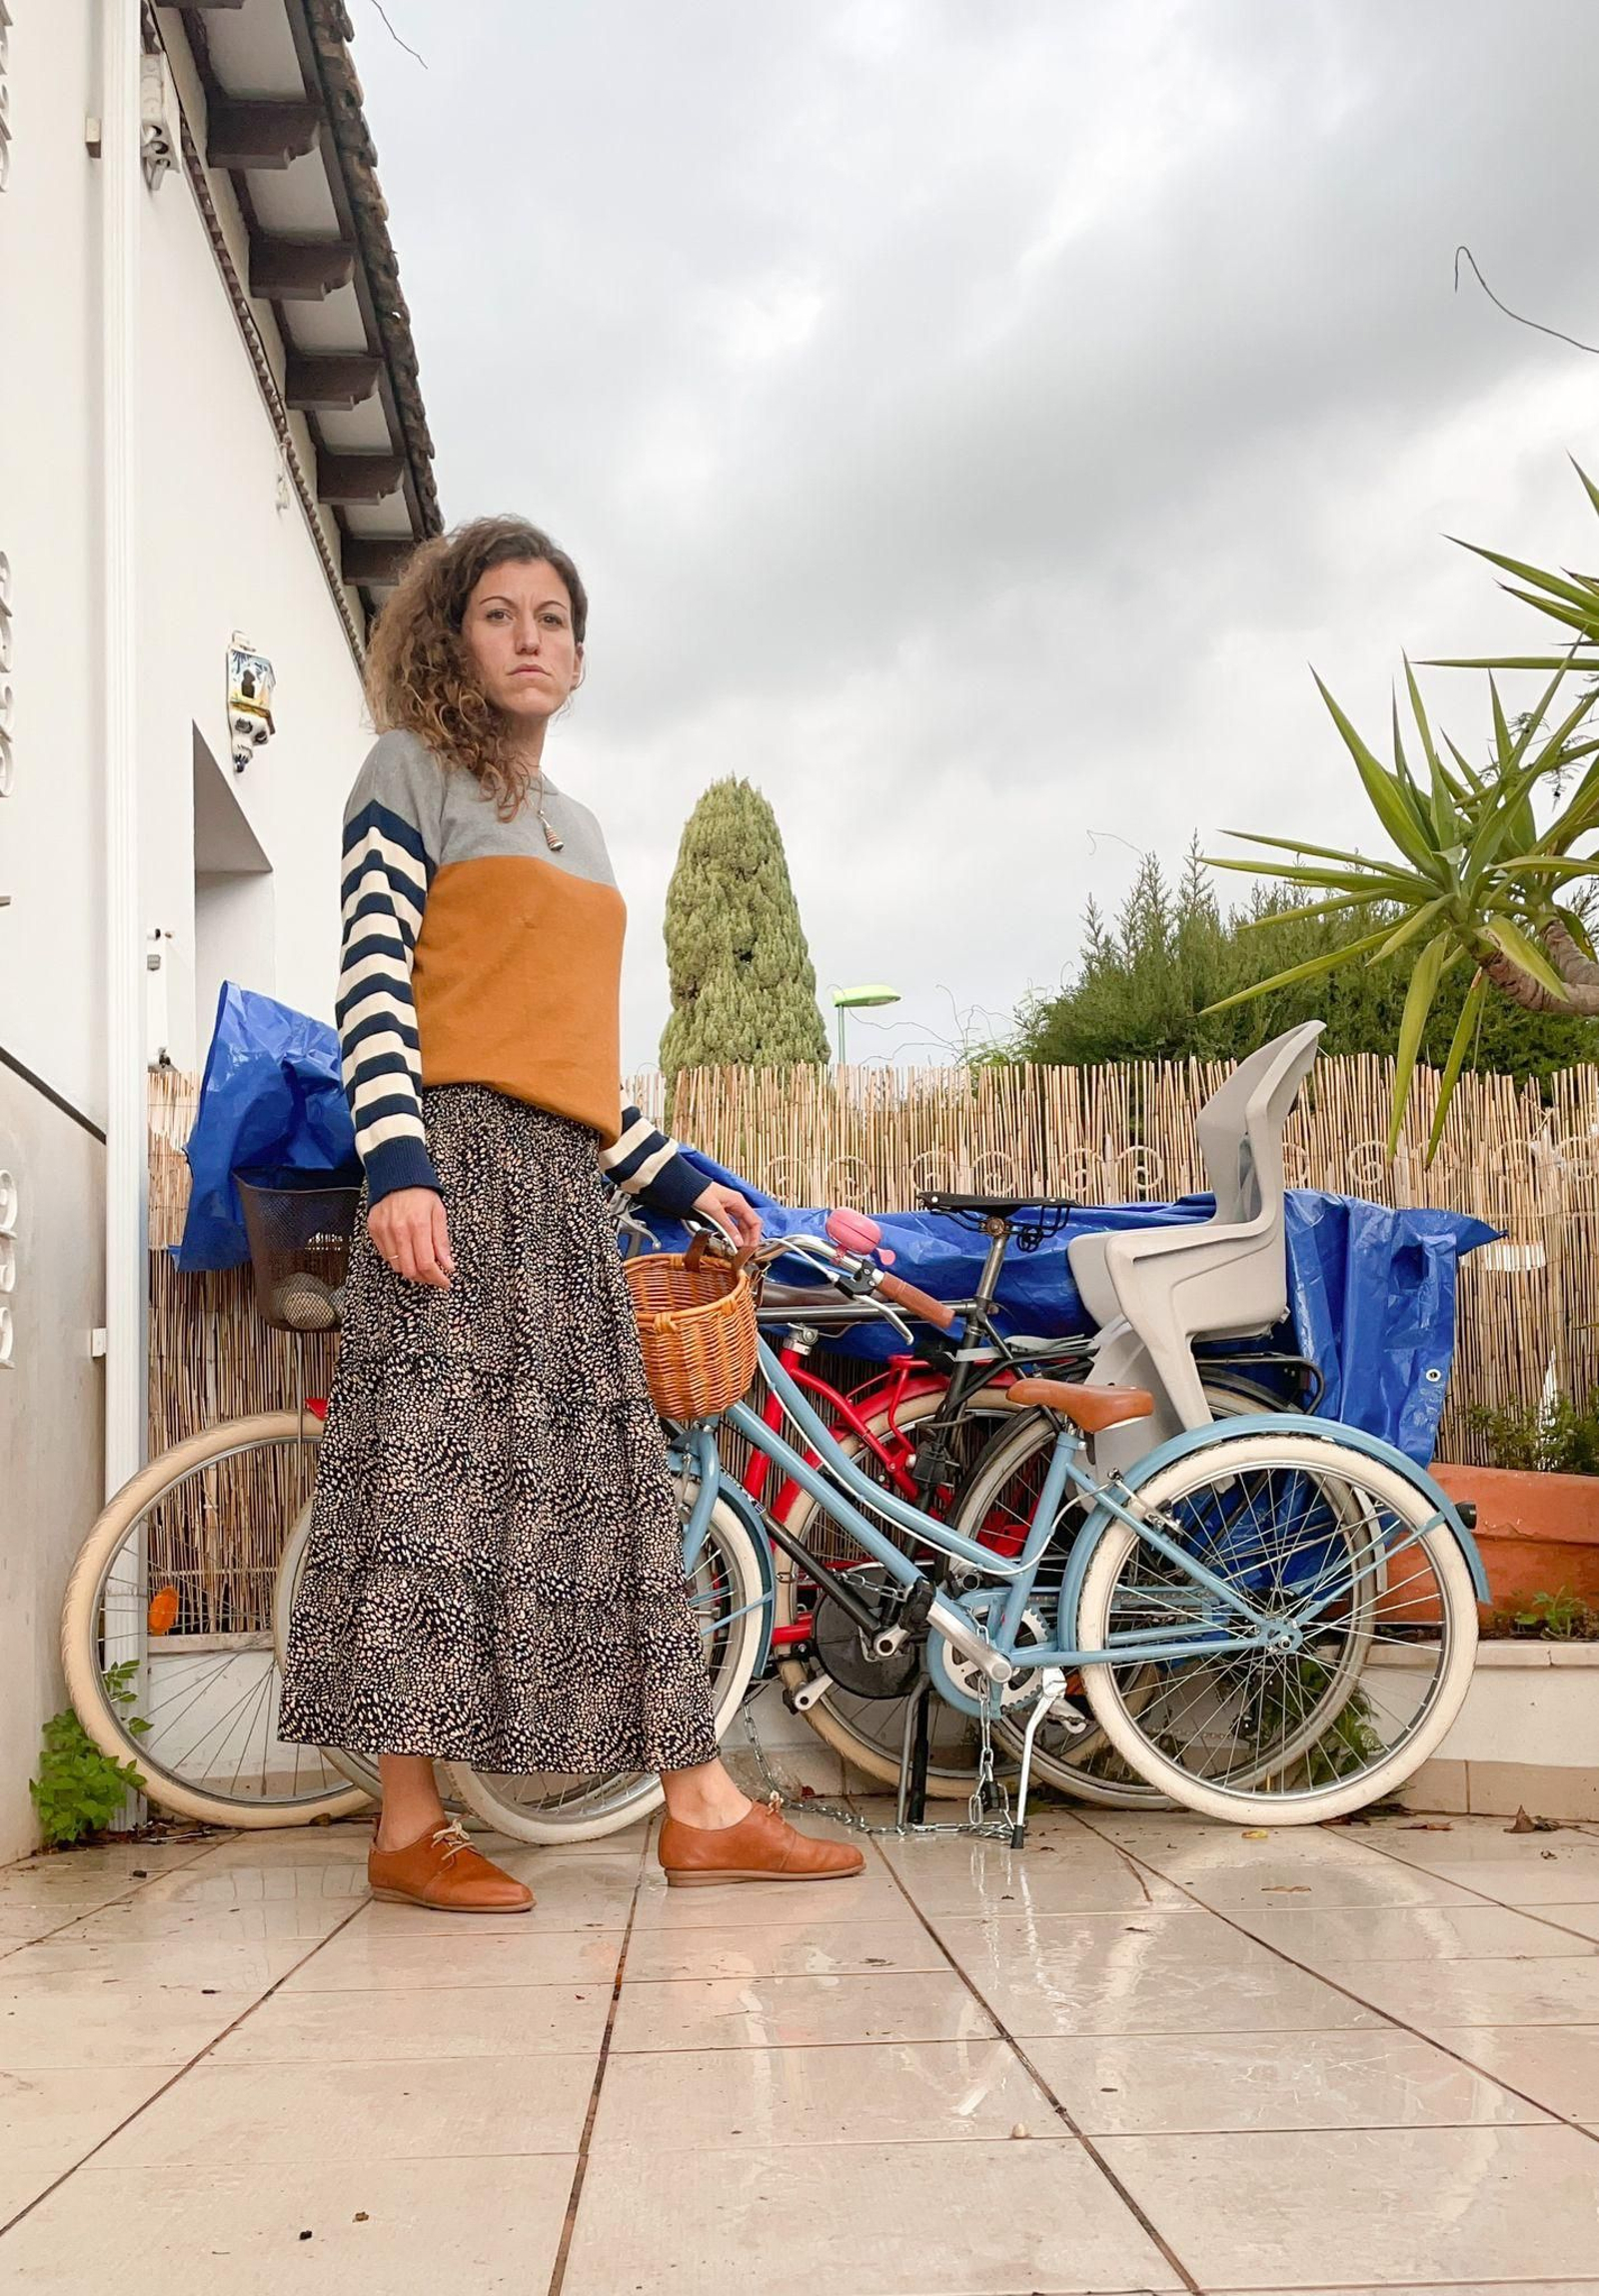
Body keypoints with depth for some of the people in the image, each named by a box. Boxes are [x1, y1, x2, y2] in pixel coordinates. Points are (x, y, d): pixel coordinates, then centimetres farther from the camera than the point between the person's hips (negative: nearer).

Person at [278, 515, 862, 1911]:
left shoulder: (578, 830, 25)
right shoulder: (413, 772, 5)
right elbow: (372, 980, -8)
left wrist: (680, 1179, 17)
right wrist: (399, 1163, -21)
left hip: (564, 1184, 7)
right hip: (457, 1163, -7)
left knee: (614, 1478, 4)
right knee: (438, 1462, -10)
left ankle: (702, 1809, 5)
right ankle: (411, 1829, -5)